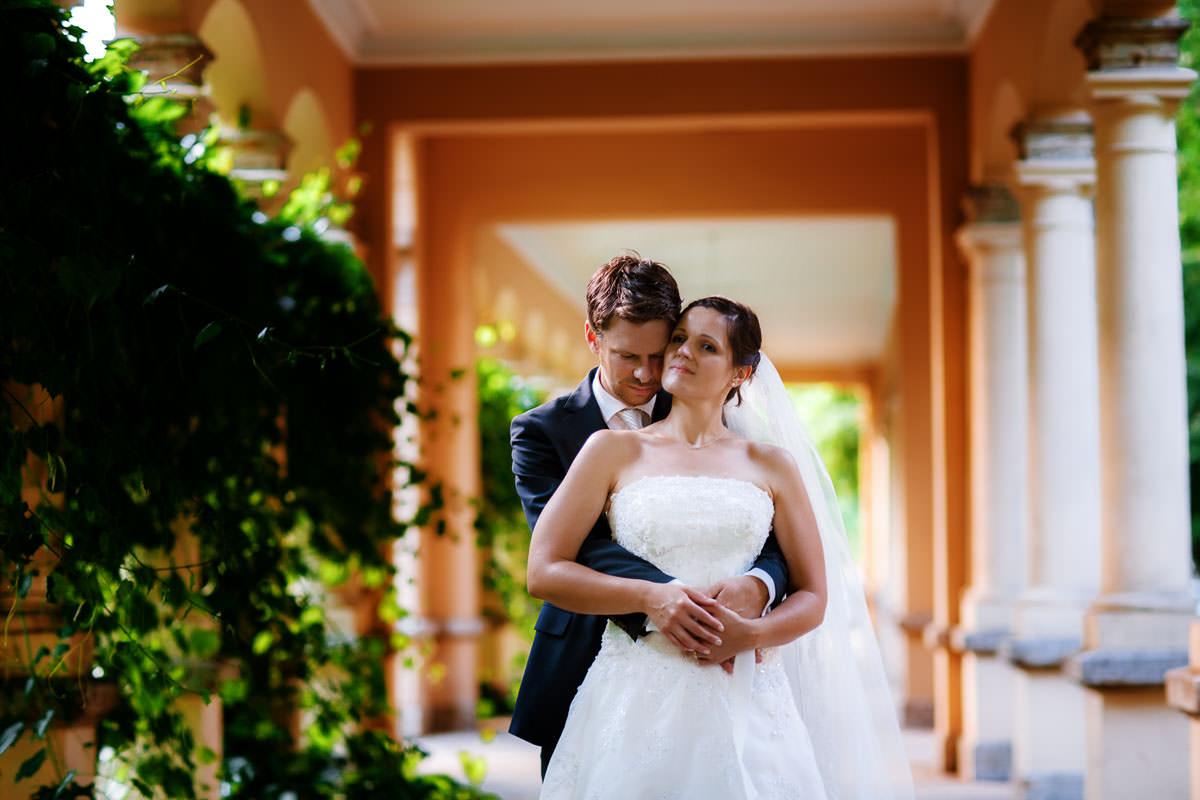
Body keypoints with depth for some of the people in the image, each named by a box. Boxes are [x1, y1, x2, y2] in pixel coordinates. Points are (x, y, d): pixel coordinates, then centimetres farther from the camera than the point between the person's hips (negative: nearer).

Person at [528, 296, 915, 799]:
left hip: (744, 699, 1)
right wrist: (652, 597, -12)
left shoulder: (771, 464, 11)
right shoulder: (615, 451, 7)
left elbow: (813, 597, 10)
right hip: (639, 697, -1)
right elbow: (544, 573, 0)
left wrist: (747, 634, -10)